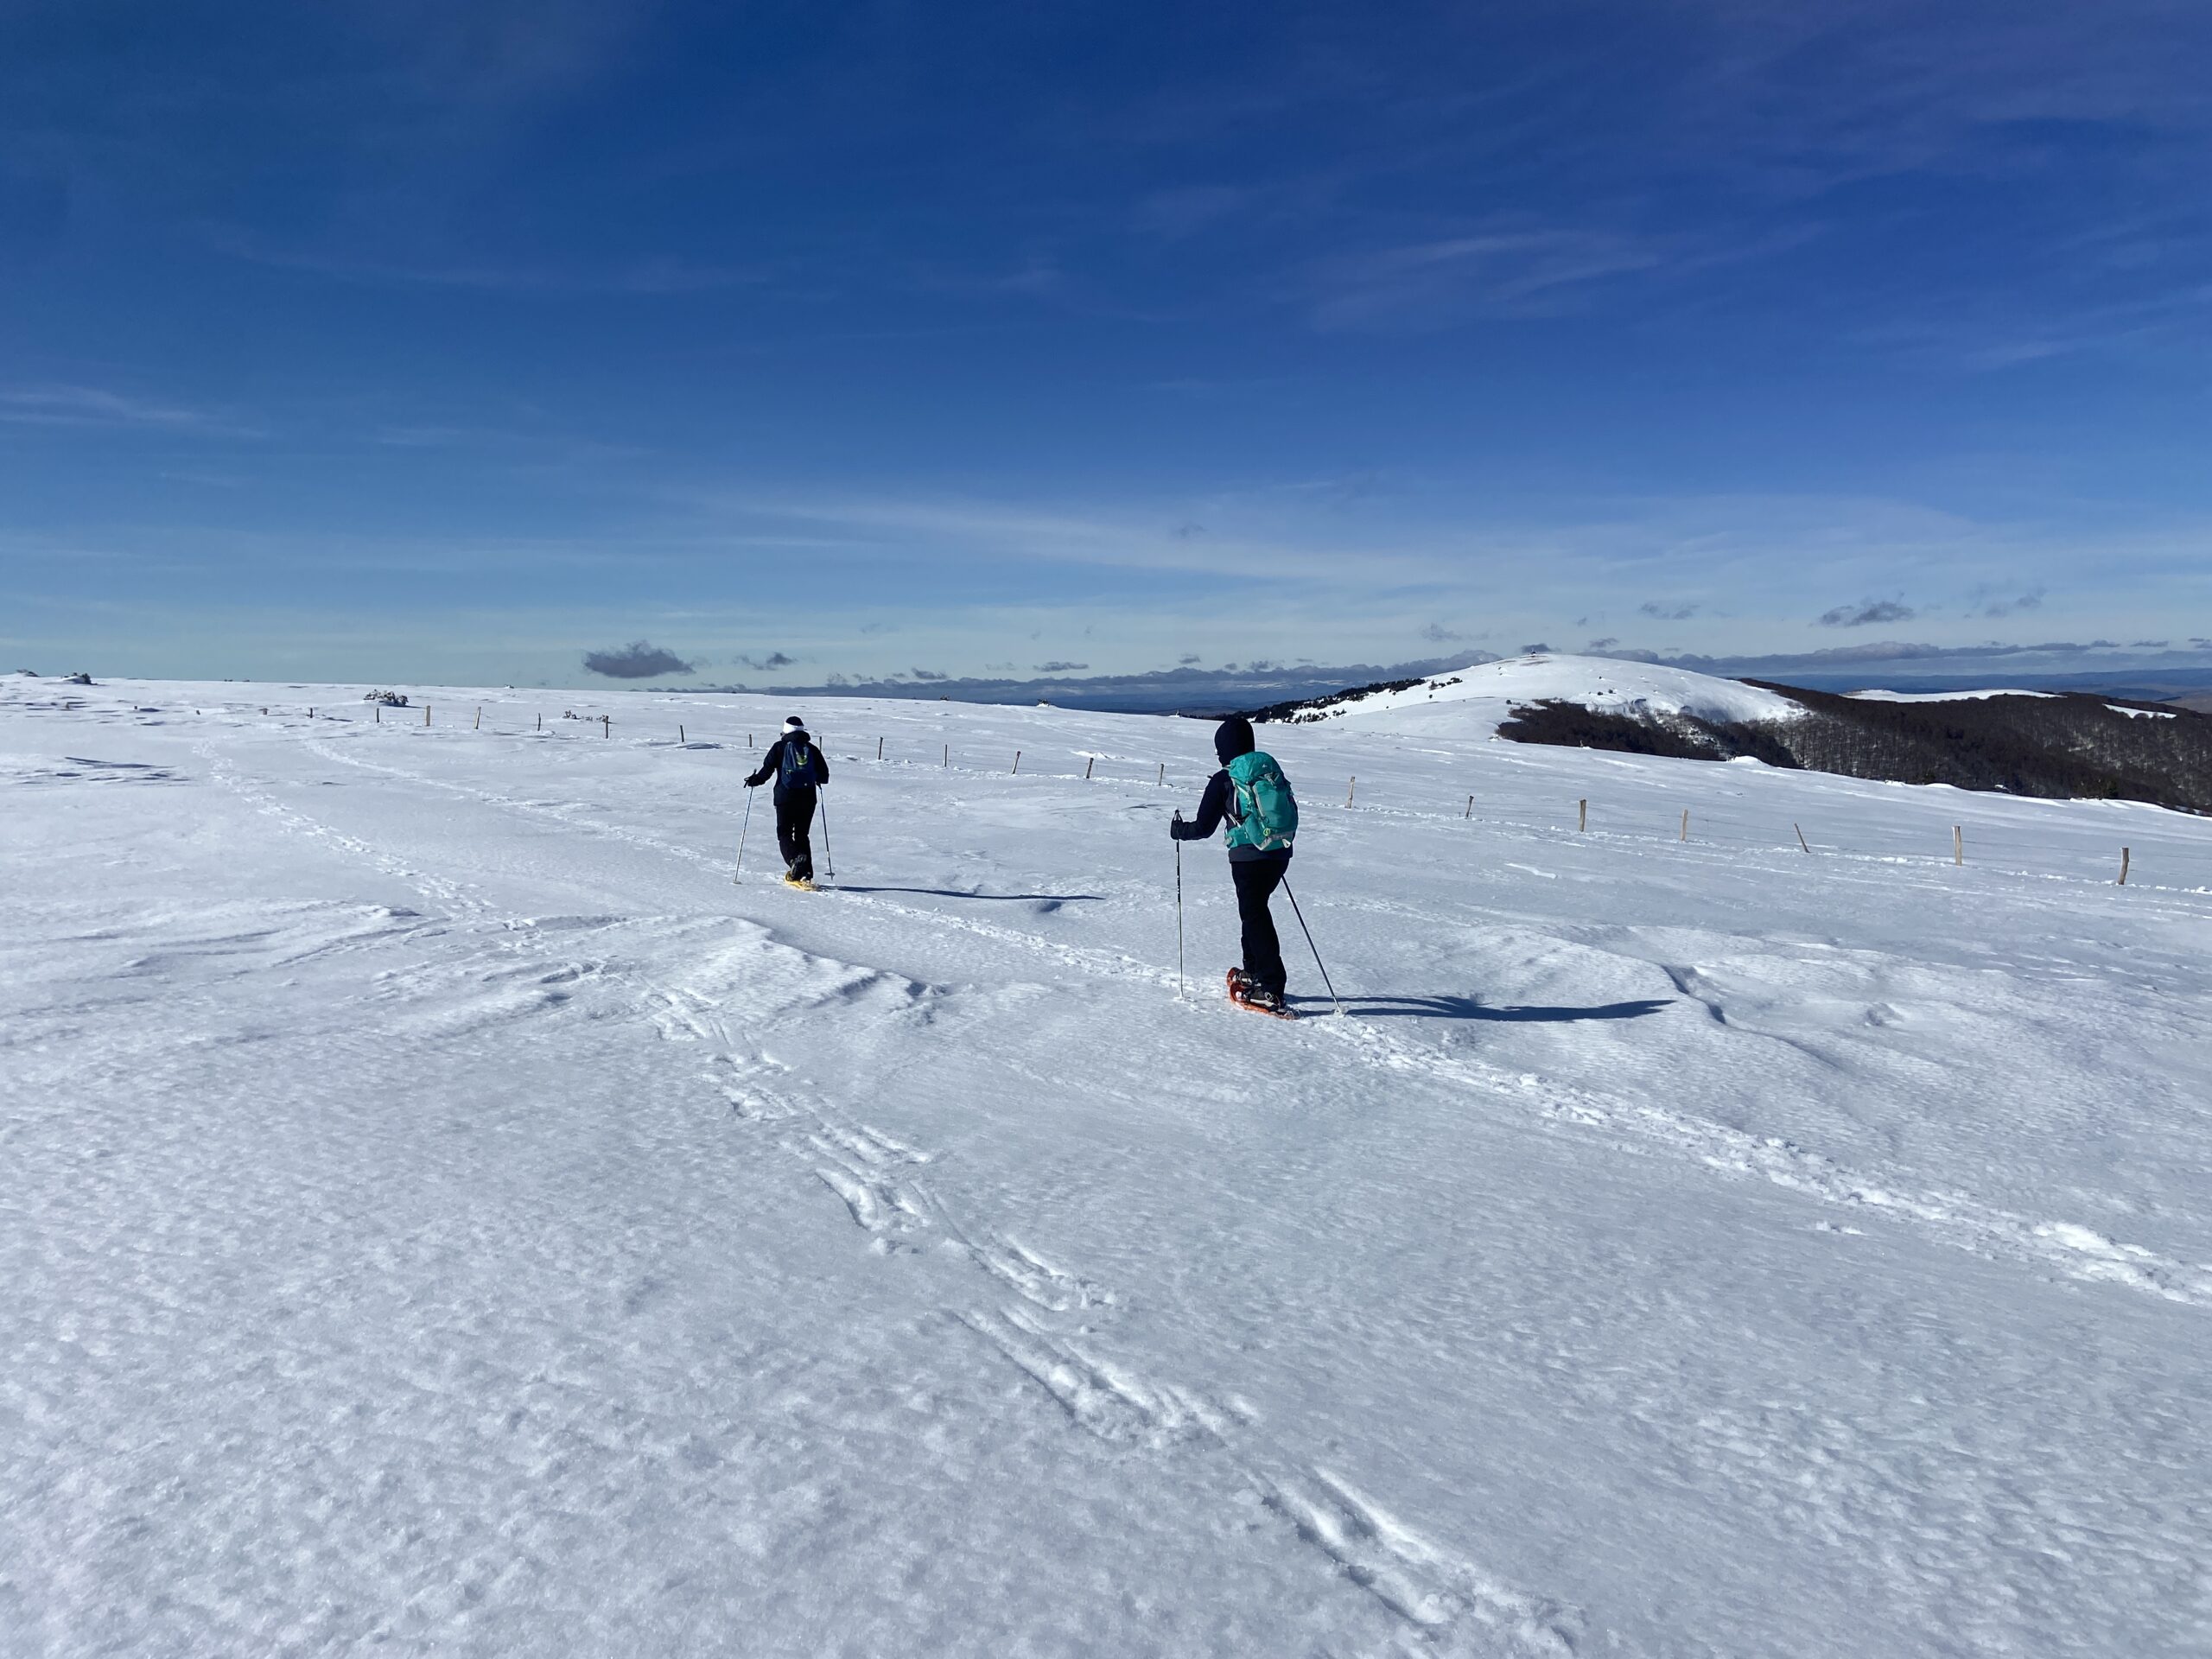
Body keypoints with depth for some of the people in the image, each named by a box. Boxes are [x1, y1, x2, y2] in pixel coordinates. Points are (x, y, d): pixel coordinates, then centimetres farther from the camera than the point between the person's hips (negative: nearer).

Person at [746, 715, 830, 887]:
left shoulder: (780, 747, 1)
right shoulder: (812, 749, 8)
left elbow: (767, 769, -4)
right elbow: (824, 775, 8)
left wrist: (754, 781, 12)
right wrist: (817, 779, 30)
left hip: (786, 798, -3)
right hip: (808, 798, 3)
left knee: (784, 834, 5)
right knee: (802, 835, 12)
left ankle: (795, 859, -25)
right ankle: (806, 874, 4)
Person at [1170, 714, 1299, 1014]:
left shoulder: (1224, 780, -6)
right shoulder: (1273, 770, 10)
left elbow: (1203, 828, -4)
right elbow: (1291, 814, 17)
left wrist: (1179, 830, 15)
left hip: (1248, 858, -6)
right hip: (1280, 855, 6)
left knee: (1255, 916, 0)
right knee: (1255, 909, 23)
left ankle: (1273, 991, -4)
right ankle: (1254, 971, 33)